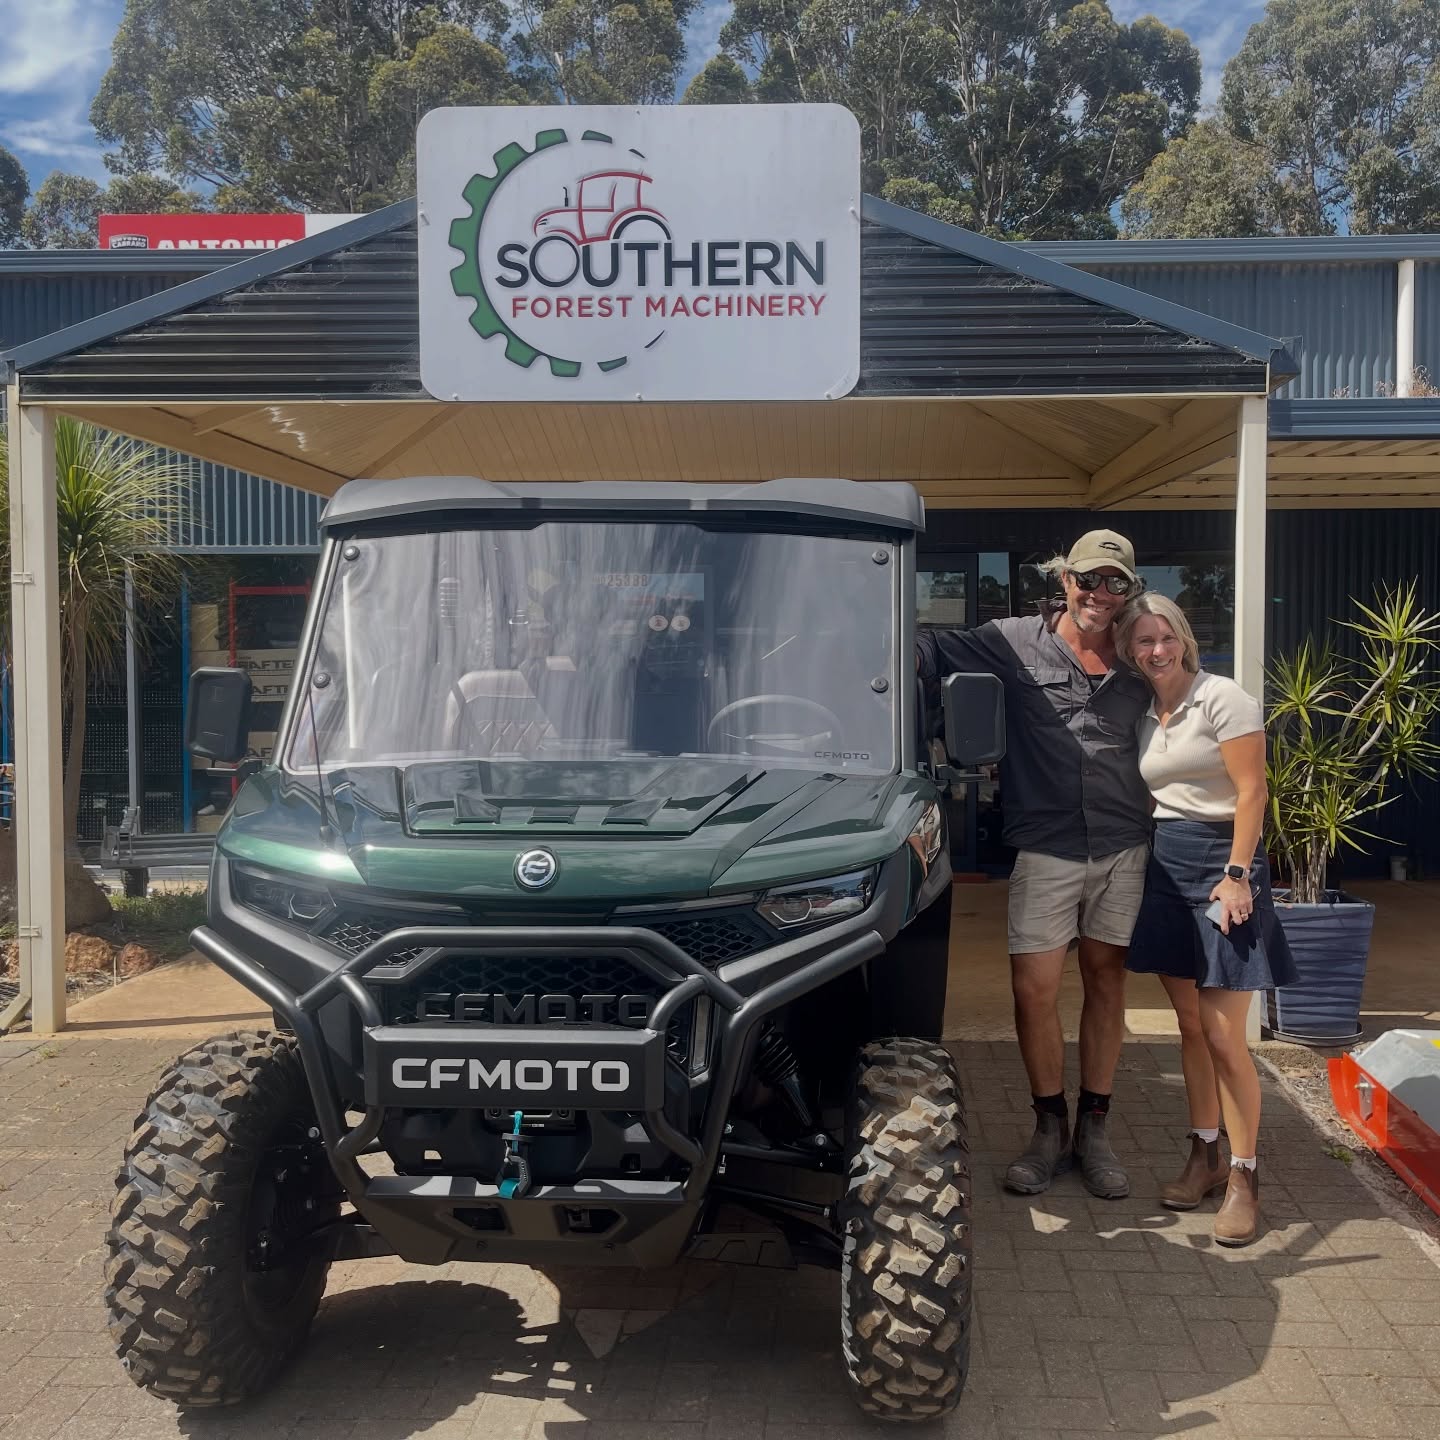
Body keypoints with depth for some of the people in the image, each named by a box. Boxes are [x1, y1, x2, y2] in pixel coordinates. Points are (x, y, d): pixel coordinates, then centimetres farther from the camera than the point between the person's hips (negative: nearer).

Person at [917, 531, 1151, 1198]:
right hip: (1046, 848, -2)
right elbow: (930, 649, -4)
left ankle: (1094, 1129, 24)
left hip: (1123, 847, 3)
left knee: (1106, 982, 10)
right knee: (1033, 990, -4)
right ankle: (1050, 1126, 17)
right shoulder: (1015, 643, -3)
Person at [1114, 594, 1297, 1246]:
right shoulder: (1140, 716, 11)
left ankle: (1243, 1175, 6)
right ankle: (1204, 1155, 22)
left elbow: (1251, 792, -11)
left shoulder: (1222, 698, -7)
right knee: (1190, 1024, 11)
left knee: (1222, 1034, -6)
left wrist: (1237, 874, -16)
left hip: (1220, 863, -6)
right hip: (1163, 871, 6)